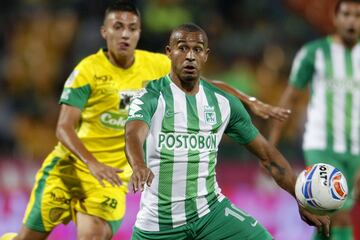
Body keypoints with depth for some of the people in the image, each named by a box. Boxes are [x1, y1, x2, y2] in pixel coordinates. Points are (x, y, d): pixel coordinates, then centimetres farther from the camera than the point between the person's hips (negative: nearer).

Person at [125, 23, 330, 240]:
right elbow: (133, 135, -28)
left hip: (210, 212, 3)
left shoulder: (224, 103, 5)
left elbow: (267, 155, 11)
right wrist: (139, 166, -51)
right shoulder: (151, 97, -7)